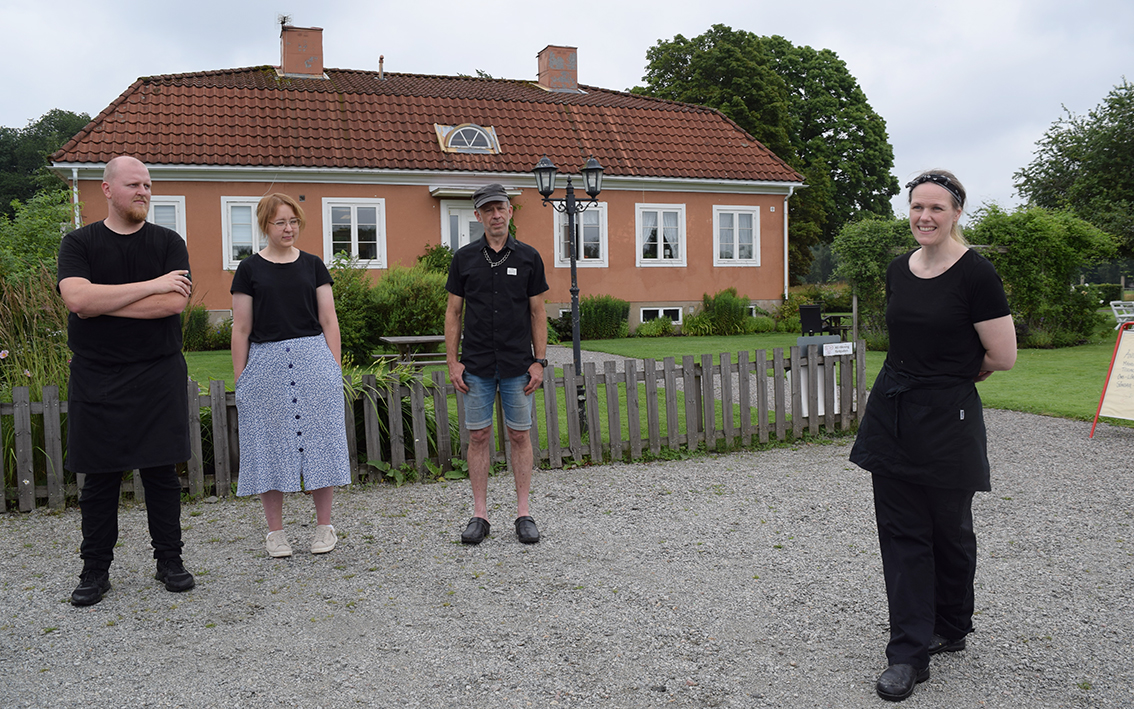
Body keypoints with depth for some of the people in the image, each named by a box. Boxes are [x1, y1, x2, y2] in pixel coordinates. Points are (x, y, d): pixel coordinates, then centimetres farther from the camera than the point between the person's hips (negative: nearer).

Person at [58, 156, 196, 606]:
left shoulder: (168, 243, 5)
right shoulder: (79, 243, 4)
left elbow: (175, 302, -11)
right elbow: (77, 298, -15)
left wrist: (102, 304, -11)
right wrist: (152, 285, -15)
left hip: (159, 374, 0)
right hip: (96, 378, 0)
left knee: (162, 471, 5)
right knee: (98, 475, 6)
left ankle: (169, 561, 17)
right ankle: (95, 569, 19)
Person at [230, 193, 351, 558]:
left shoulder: (313, 265, 8)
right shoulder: (250, 269, 5)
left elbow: (329, 321, 7)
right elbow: (241, 330, 4)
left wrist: (335, 368, 0)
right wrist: (240, 382, 1)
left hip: (314, 359, 1)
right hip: (266, 362, -1)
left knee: (319, 439, 2)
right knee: (270, 445, 3)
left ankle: (324, 526, 15)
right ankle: (275, 531, 16)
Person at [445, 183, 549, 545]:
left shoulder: (528, 257, 3)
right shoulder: (465, 257, 4)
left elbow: (537, 312, 4)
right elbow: (453, 311, 6)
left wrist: (539, 360, -3)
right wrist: (452, 361, -2)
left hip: (518, 365, 0)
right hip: (476, 366, 1)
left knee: (519, 435, 4)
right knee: (478, 436, 4)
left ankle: (523, 512, 14)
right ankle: (479, 514, 13)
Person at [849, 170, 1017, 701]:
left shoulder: (975, 274, -12)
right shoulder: (897, 271, 7)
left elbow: (1003, 357, -11)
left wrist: (954, 377, 4)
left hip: (948, 417, -5)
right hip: (891, 412, 6)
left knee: (948, 530, 11)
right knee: (901, 532, 5)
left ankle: (951, 628, 34)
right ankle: (909, 653, 12)